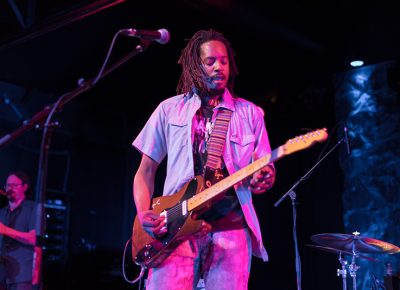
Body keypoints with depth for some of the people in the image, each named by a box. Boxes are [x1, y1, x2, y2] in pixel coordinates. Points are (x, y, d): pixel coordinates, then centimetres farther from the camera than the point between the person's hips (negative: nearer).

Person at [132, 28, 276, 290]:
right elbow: (146, 171, 14)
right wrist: (144, 213, -3)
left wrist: (263, 179, -12)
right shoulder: (169, 109, 12)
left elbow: (267, 169, 13)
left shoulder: (250, 113, 13)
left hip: (231, 225, 1)